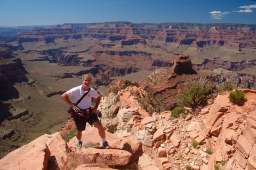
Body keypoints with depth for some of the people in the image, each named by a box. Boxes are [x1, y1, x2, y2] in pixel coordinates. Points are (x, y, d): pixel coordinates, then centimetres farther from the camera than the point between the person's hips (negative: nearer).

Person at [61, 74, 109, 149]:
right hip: (78, 112, -2)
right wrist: (72, 105, -19)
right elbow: (64, 96, -14)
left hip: (89, 111, 2)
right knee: (79, 131, 9)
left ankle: (104, 142, 11)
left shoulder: (92, 91, -8)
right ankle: (79, 142, 44)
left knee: (99, 126, -11)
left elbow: (98, 97, 12)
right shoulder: (76, 90, -18)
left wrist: (96, 107, 1)